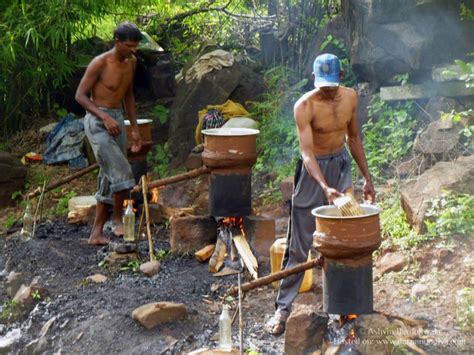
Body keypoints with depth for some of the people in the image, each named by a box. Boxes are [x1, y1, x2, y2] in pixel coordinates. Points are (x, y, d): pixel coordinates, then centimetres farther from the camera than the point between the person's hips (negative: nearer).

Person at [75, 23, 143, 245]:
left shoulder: (131, 62, 7)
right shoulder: (100, 63, -13)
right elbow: (80, 95, -12)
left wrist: (135, 128, 16)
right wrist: (105, 117, -23)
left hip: (117, 120, 7)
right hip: (97, 121, -7)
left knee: (109, 179, 7)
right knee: (121, 171, -18)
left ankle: (96, 232, 13)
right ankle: (117, 219, 1)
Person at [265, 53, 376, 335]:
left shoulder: (350, 97, -4)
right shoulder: (305, 106, -21)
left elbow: (354, 137, 10)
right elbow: (307, 152, -28)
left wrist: (367, 177, 11)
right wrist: (325, 187, -41)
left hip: (341, 164, 5)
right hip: (314, 169, -5)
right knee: (300, 243, -2)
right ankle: (283, 308, 6)